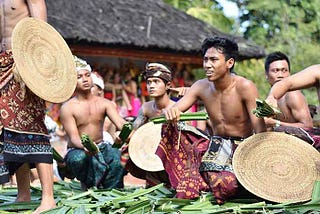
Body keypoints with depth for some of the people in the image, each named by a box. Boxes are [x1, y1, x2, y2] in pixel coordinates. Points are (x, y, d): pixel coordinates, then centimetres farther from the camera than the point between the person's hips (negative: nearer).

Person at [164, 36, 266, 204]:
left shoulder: (244, 87, -18)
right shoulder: (201, 86, -3)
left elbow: (260, 130, -22)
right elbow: (175, 110, -7)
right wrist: (170, 112, -33)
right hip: (216, 145, 5)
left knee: (225, 183, -33)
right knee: (170, 127, -16)